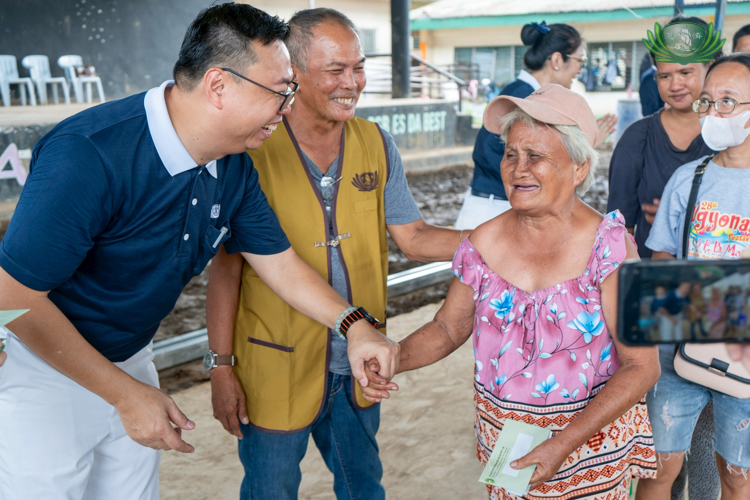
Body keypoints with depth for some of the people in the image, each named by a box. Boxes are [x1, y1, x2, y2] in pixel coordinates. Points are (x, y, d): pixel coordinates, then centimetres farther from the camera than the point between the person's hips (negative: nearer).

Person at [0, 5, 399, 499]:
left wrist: (354, 325, -13)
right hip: (42, 367, -6)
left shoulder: (235, 169, -7)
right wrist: (126, 394, -21)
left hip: (130, 361, 7)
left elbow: (280, 261, 3)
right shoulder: (87, 156, -31)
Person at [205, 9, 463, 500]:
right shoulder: (252, 151, -14)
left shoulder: (376, 144, -1)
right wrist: (221, 366, -10)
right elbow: (226, 265, -10)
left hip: (358, 365, 4)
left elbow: (413, 237, 1)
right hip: (276, 368, -4)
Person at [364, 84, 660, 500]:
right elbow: (448, 327, 6)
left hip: (592, 439, -2)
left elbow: (641, 367, -16)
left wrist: (564, 443, -23)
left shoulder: (610, 246, -17)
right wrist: (392, 359, -13)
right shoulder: (482, 244, -7)